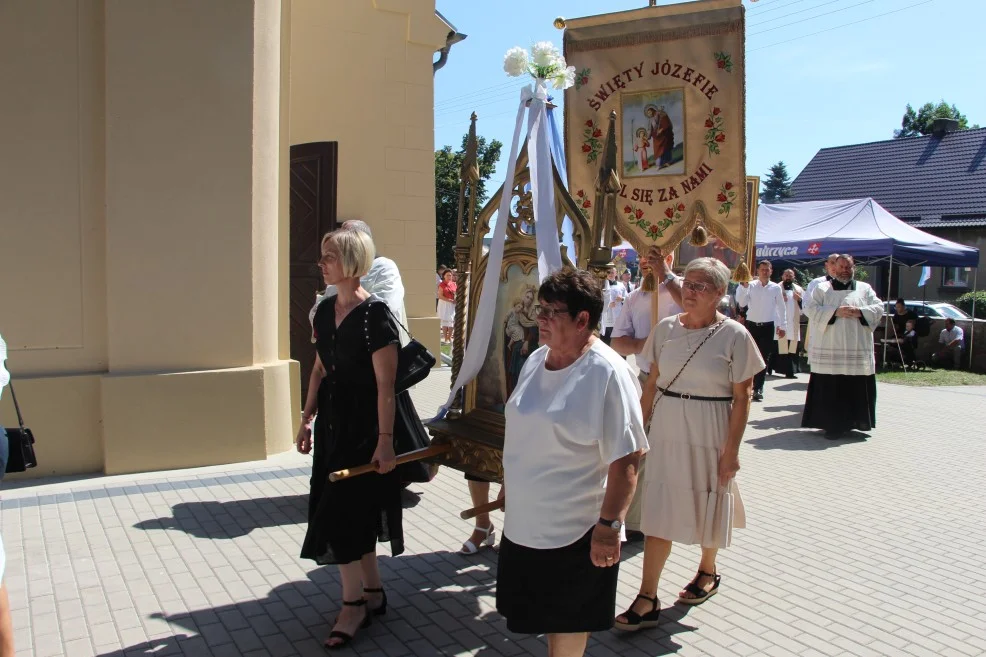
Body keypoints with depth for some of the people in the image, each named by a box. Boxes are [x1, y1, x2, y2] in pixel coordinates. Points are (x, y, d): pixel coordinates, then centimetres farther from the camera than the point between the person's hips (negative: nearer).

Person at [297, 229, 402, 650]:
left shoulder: (374, 316, -17)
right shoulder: (325, 310, 7)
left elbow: (385, 385, -18)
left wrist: (385, 439, -20)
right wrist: (307, 419, 15)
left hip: (363, 426, -8)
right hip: (333, 422, 8)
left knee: (339, 513, -3)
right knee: (353, 514, 14)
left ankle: (353, 605, 14)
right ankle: (373, 593, 29)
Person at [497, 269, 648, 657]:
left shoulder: (607, 373, -20)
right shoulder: (536, 360, 3)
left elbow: (626, 459, -22)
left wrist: (609, 526, -22)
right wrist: (509, 484, 20)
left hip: (576, 530, -7)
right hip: (525, 520, 7)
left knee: (568, 623, 12)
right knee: (547, 614, 21)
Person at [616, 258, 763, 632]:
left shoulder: (734, 335, -8)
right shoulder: (667, 328, 2)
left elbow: (741, 397, -8)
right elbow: (652, 383, 7)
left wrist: (731, 449, -11)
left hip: (709, 433, -2)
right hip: (666, 429, 3)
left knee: (708, 506, 15)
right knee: (658, 510, 1)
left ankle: (707, 571, 42)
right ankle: (647, 600, 6)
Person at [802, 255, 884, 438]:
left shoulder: (865, 288, 16)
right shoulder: (822, 288, 10)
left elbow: (878, 308, 6)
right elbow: (812, 310, -2)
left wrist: (859, 312, -11)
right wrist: (835, 312, -14)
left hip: (857, 349, 2)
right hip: (829, 349, -2)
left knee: (856, 388, 2)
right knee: (830, 389, -4)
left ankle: (852, 421, 13)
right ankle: (832, 424, 1)